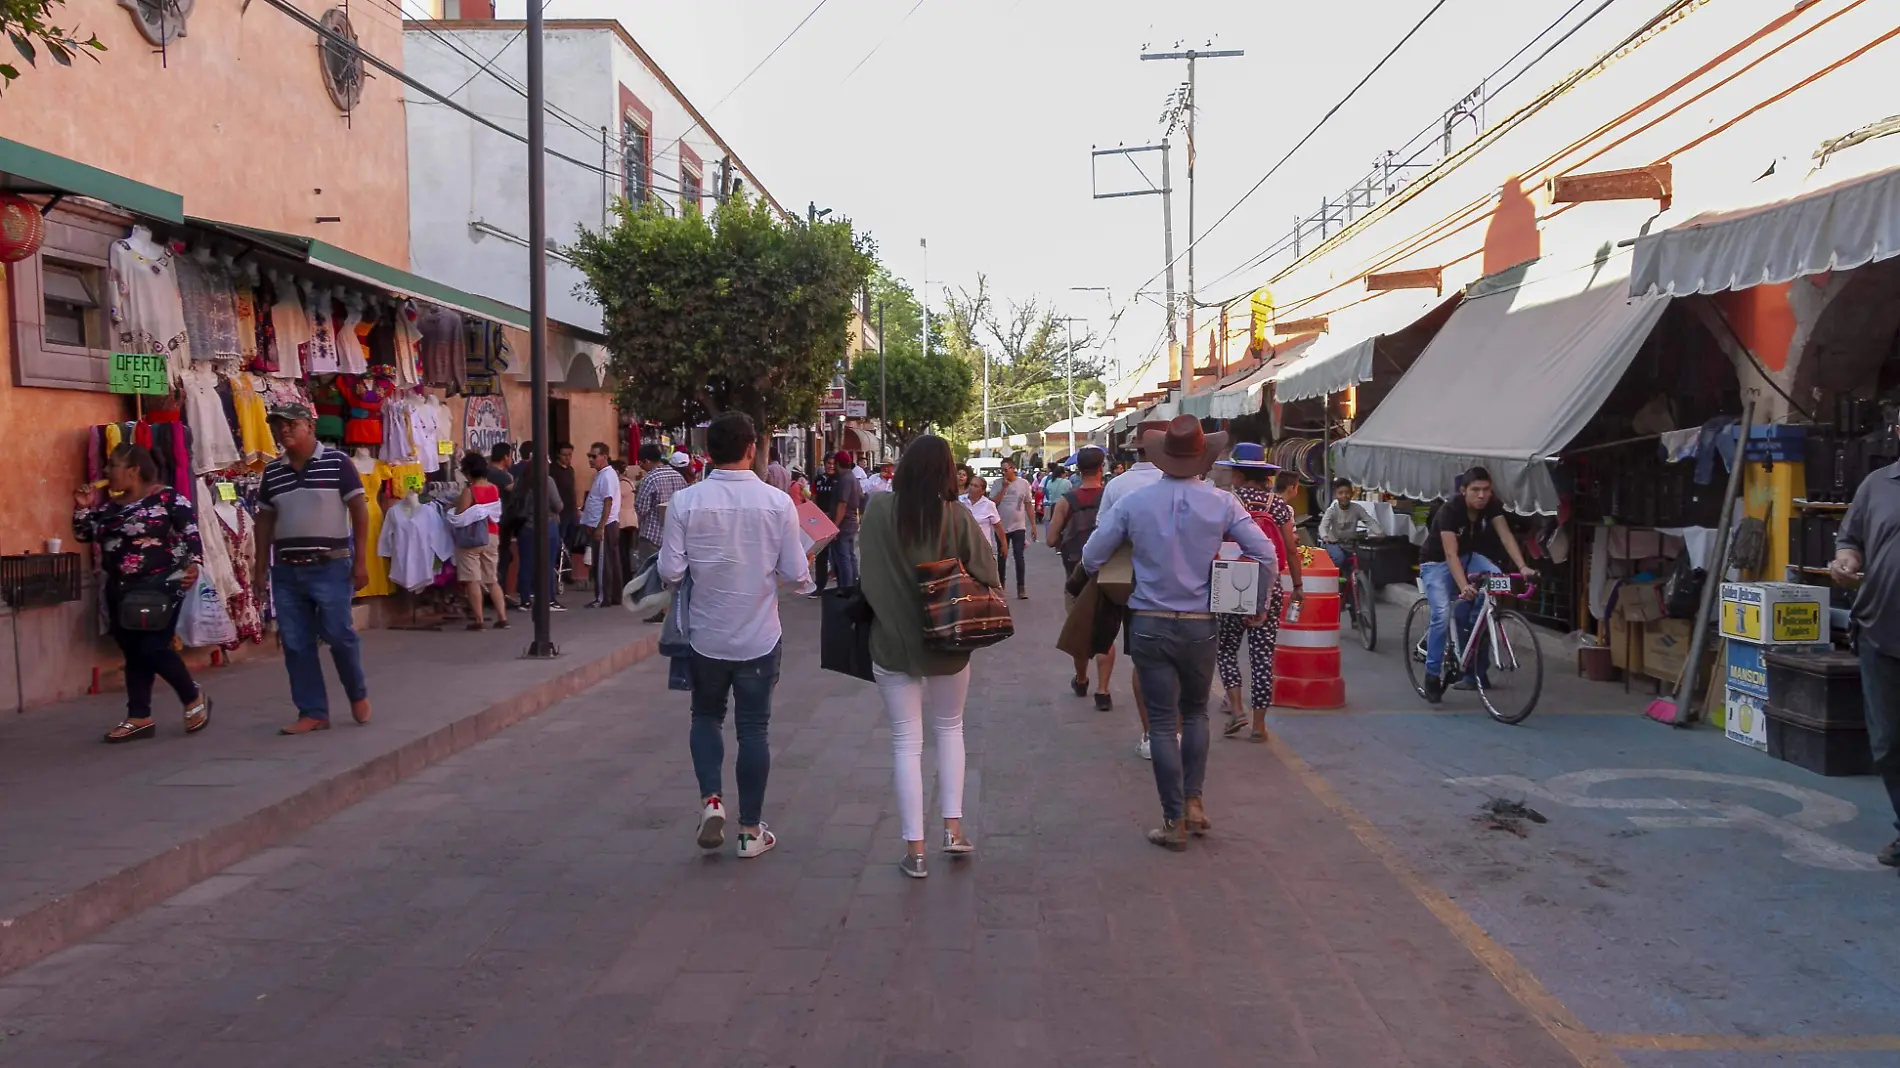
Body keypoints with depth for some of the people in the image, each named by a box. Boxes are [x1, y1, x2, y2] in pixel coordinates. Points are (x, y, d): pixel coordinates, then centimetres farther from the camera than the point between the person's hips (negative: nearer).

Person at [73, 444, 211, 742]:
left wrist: (193, 563, -22)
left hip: (160, 585, -7)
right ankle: (139, 718, 13)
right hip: (120, 589, 7)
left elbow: (191, 532, -10)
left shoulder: (167, 498, -8)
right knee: (133, 653, 8)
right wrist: (83, 508, 3)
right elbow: (82, 534, 19)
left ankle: (194, 698, 10)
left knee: (153, 648, -11)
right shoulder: (111, 507, 13)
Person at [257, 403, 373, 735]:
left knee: (339, 635, -4)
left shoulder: (337, 462, -5)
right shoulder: (272, 471, 9)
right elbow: (265, 521, 15)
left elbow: (359, 510, -5)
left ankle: (358, 695, 21)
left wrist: (360, 561, -9)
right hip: (286, 570, 5)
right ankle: (313, 712, 13)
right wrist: (261, 568, 11)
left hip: (330, 566, -5)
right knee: (296, 644, 4)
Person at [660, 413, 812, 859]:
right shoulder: (778, 503, -11)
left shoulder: (685, 501, -11)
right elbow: (796, 575, -9)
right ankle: (751, 830, 18)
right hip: (759, 637, 0)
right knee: (754, 728, 10)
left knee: (706, 716, 22)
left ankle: (711, 801, 5)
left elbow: (671, 572, -11)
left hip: (706, 635, 1)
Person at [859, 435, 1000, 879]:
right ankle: (953, 829, 18)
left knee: (906, 743, 7)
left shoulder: (878, 510, -11)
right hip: (948, 643, 0)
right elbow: (988, 578, -9)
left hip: (892, 642, 0)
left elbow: (867, 575, -3)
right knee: (949, 729, 22)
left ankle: (915, 850, 8)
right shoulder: (958, 517, -13)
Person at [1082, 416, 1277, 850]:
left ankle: (1174, 821, 8)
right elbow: (1265, 555, -5)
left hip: (1150, 624, -1)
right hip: (1201, 625, 1)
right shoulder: (1221, 503, -6)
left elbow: (1091, 558, -2)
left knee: (1162, 723, 5)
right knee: (1195, 712, 22)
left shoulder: (1134, 502, -6)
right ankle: (1193, 801, 18)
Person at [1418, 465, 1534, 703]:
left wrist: (1523, 567, -41)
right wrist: (1464, 586, -52)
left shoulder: (1491, 505, -16)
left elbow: (1505, 535, -25)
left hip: (1468, 556, 5)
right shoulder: (1449, 510, -31)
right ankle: (1432, 675, -6)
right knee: (1442, 615, -22)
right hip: (1436, 562, -5)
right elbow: (1450, 554, -38)